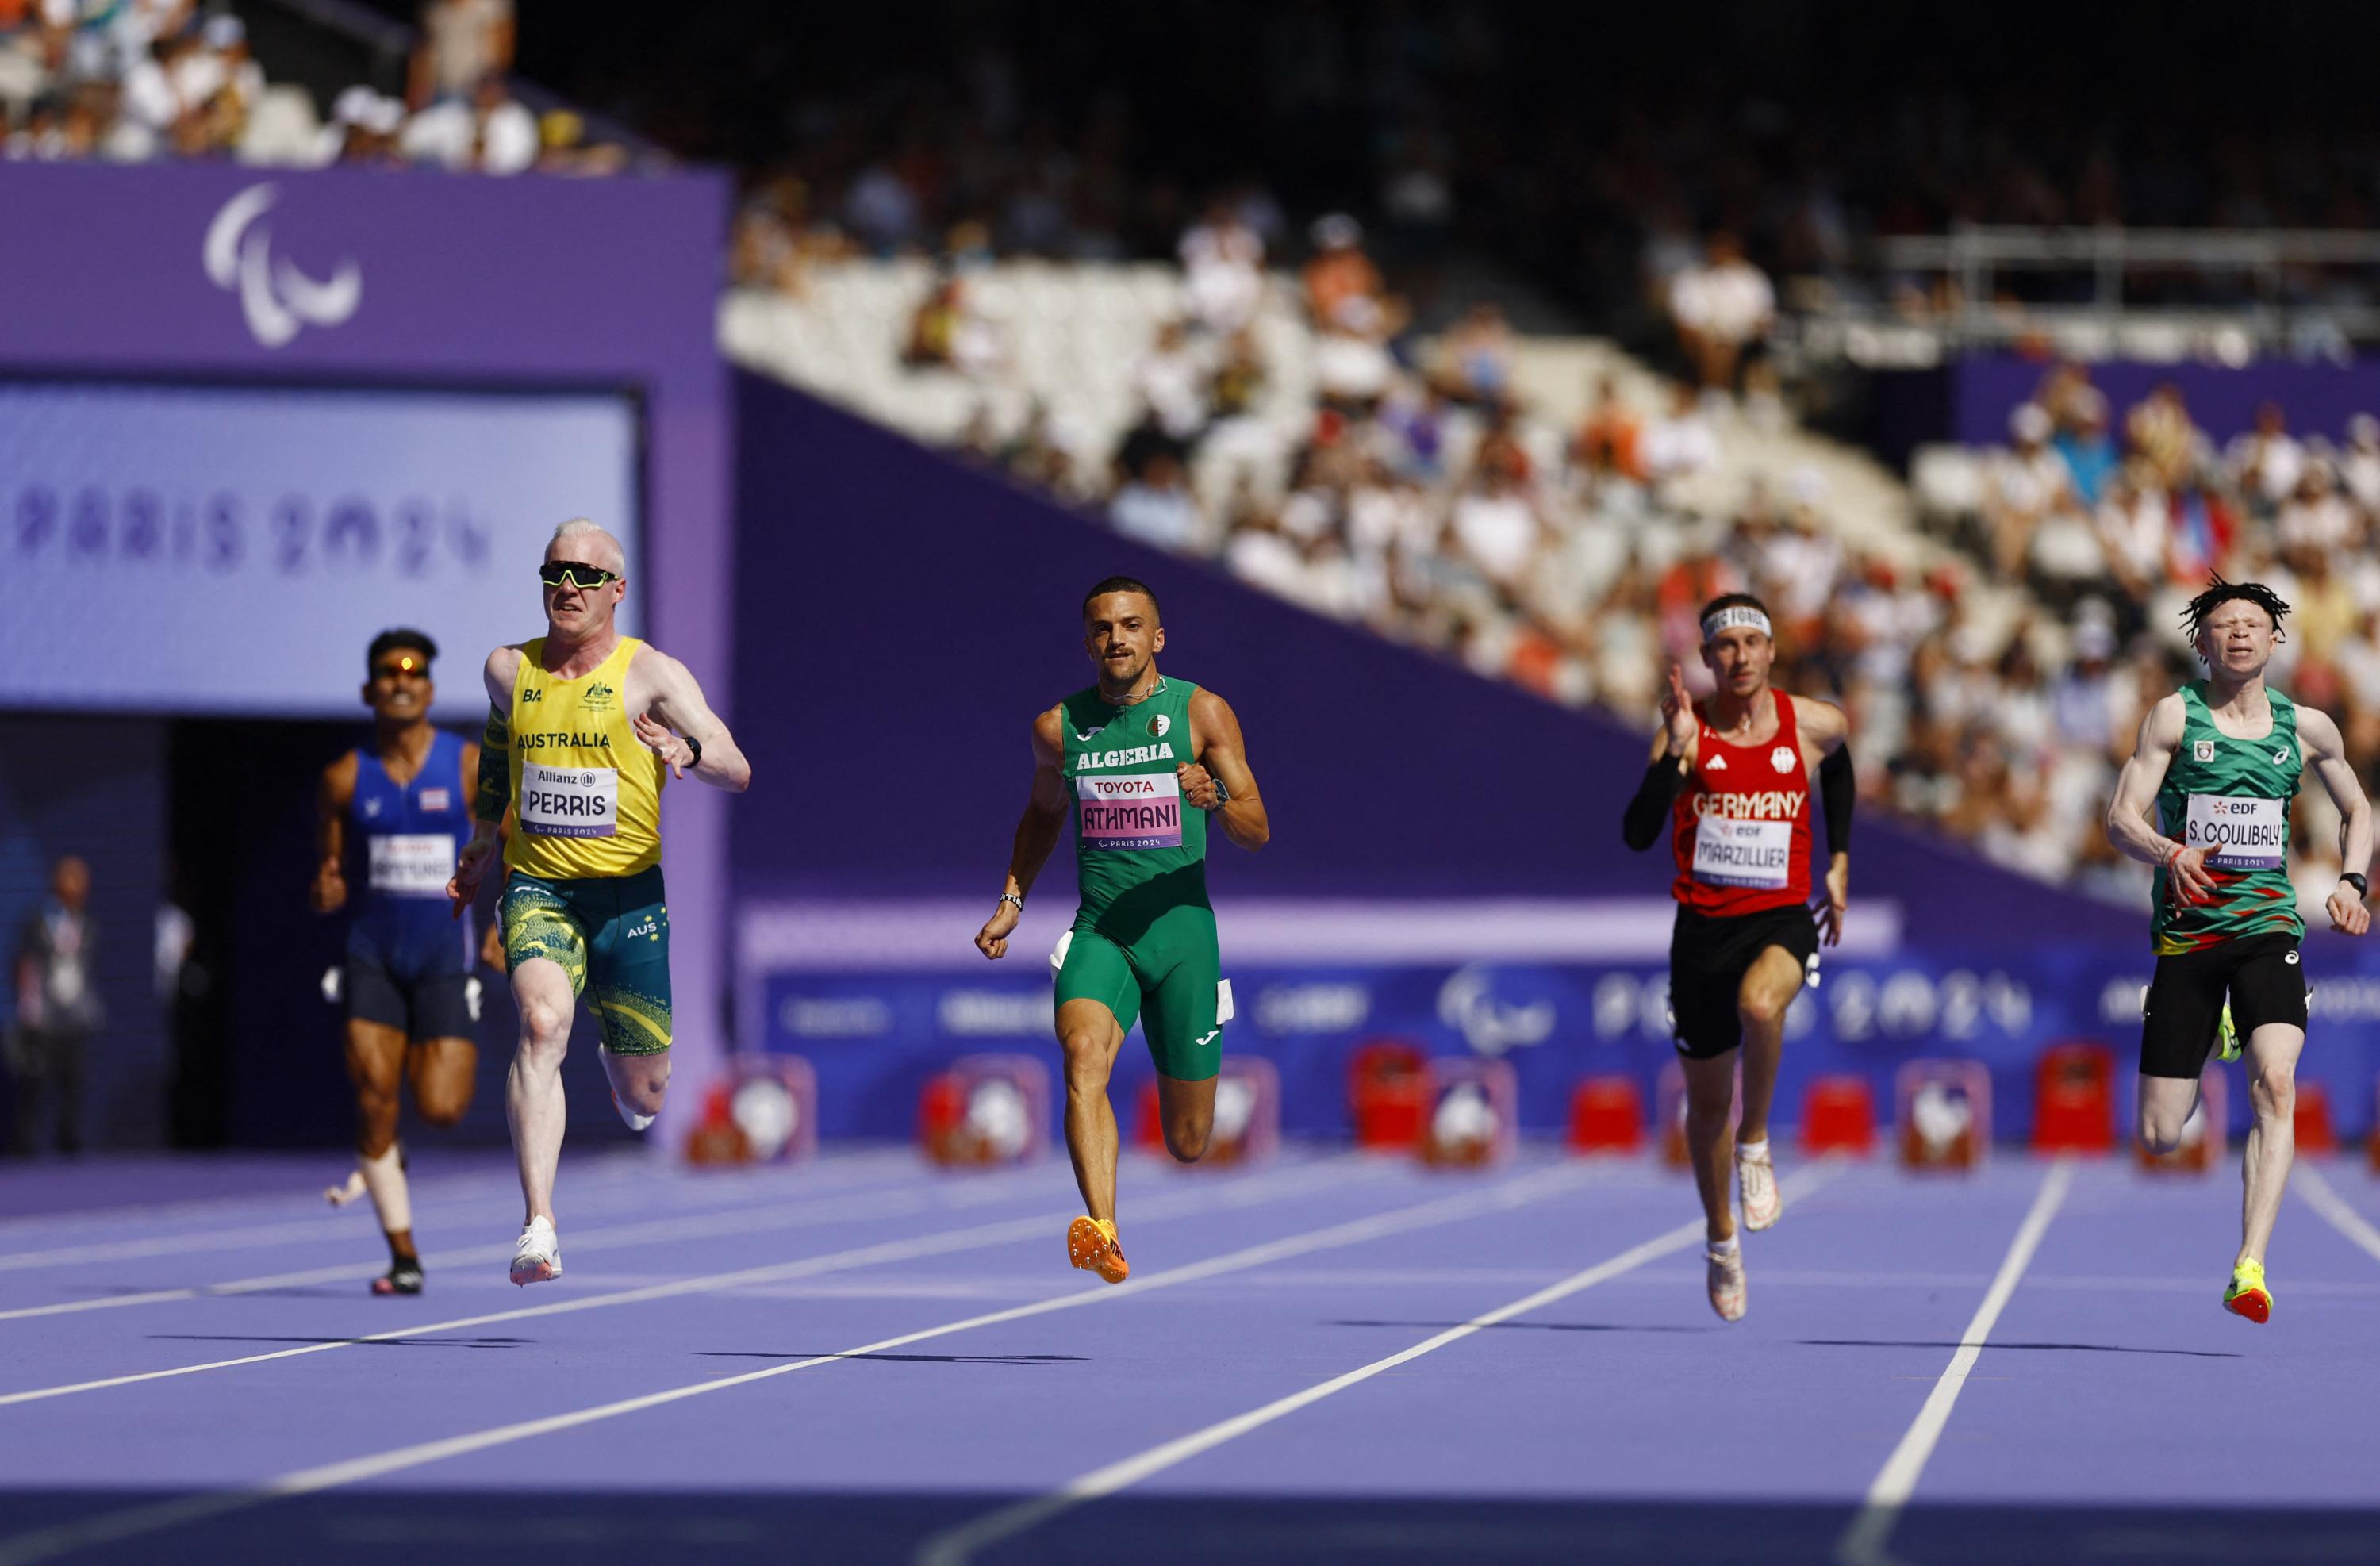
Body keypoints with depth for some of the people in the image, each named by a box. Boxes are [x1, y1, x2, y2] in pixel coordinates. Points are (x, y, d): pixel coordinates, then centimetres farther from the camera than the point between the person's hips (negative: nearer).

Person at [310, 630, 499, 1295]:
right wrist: (325, 891, -14)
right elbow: (328, 870, 10)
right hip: (373, 950, 1)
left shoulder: (471, 766, -3)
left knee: (440, 1108, -11)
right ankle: (404, 1257, 0)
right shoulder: (344, 778, 2)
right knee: (374, 1099, -10)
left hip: (445, 953, -1)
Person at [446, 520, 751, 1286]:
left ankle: (619, 1062, 47)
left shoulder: (650, 672, -5)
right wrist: (479, 848, 34)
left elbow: (738, 770, -14)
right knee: (542, 1023, -28)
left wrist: (689, 752, -36)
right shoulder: (507, 670, 7)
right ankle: (539, 1225, -37)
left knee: (644, 1095, 6)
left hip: (630, 892, -1)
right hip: (536, 885, 1)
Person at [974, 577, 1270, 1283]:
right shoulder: (1059, 727, 5)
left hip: (1182, 932, -1)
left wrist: (1217, 800, -26)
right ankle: (1102, 1236, -45)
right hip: (1099, 931, 1)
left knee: (1187, 1141, 7)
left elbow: (1258, 832, -5)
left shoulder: (1202, 713, -2)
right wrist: (1012, 900, 15)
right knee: (1084, 1056, -32)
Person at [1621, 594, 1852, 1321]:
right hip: (1703, 925, 1)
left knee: (1760, 1002, -37)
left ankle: (1756, 1144, -13)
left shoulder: (1814, 725, -2)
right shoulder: (1685, 729, -8)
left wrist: (1839, 862, 20)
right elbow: (1638, 834, -19)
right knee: (1707, 1101, 12)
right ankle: (1720, 1237, 36)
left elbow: (1838, 769, 24)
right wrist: (1676, 751, -29)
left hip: (1782, 919, -1)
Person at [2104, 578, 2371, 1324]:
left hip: (2267, 926, 0)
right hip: (2186, 932, 0)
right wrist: (2170, 854, -28)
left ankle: (2250, 1270, -27)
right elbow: (2121, 819, -7)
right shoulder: (2175, 715, 0)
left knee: (2275, 1083, -25)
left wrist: (2351, 881, 4)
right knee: (2159, 1136, -1)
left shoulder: (2307, 728, 7)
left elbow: (2357, 810, 23)